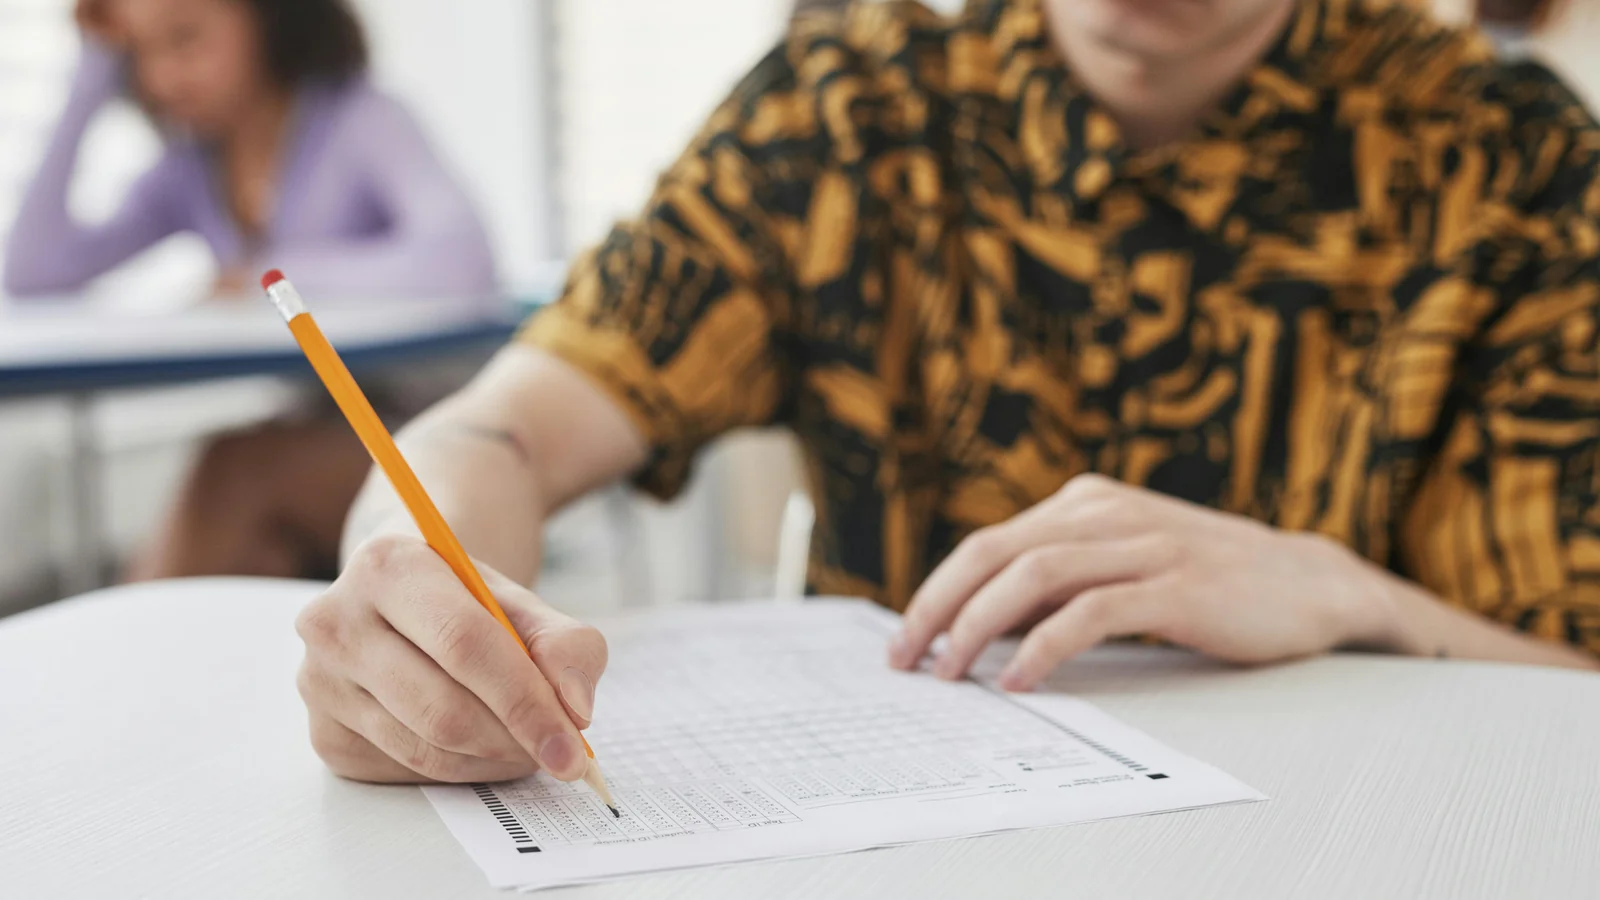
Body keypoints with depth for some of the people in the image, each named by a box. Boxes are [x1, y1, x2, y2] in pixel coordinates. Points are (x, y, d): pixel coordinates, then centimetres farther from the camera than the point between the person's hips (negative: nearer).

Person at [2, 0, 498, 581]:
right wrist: (91, 80, -1)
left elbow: (464, 263, -27)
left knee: (236, 468, -29)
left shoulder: (360, 121, -9)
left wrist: (277, 278, -20)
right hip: (299, 456, 5)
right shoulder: (188, 173, 8)